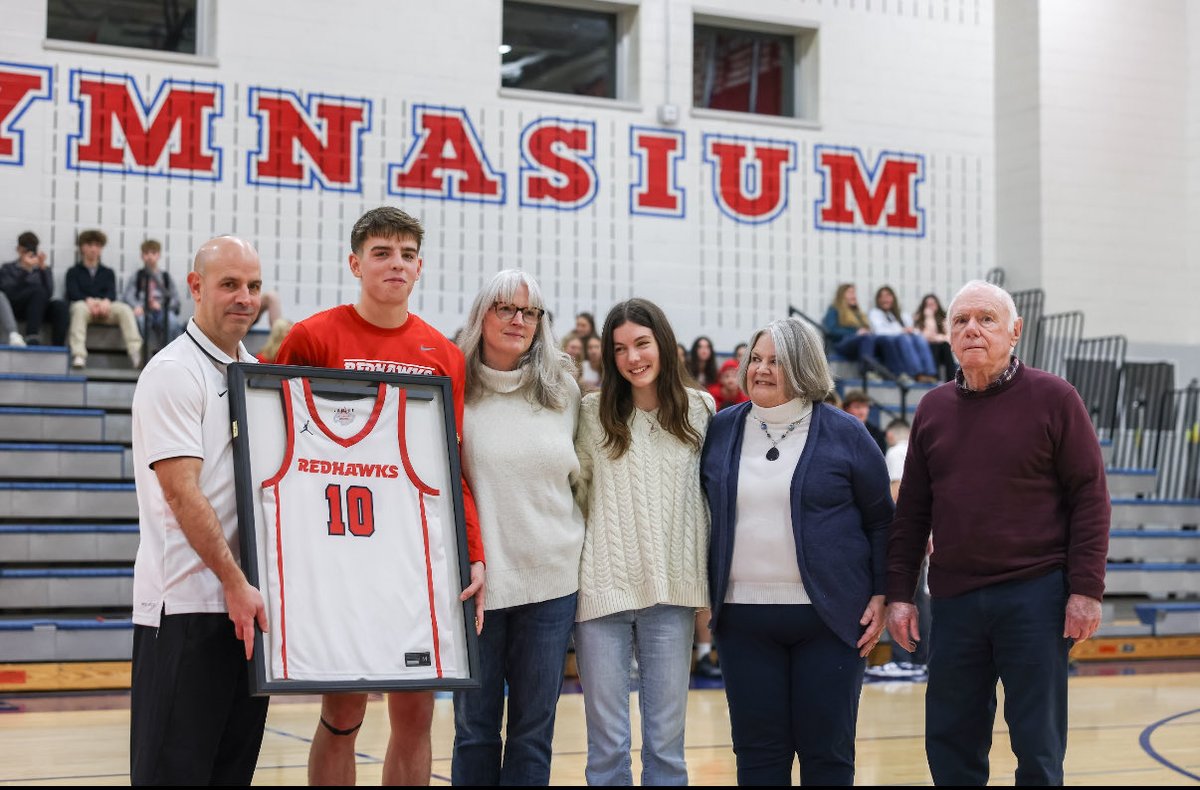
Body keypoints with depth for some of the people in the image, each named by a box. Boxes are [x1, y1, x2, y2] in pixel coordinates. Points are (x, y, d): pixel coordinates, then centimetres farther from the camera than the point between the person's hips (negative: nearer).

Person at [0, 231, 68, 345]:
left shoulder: (44, 269, 19)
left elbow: (48, 294, -2)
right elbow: (9, 293, -8)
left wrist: (43, 268, -12)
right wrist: (25, 270, -15)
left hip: (39, 309, 3)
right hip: (16, 308, -3)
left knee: (60, 305, -31)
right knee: (39, 289, -34)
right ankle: (31, 341, -47)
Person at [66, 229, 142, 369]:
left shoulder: (108, 272, 26)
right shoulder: (73, 272, 19)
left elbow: (112, 293, 7)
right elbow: (73, 293, 0)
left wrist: (106, 301, -19)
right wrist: (89, 301, -22)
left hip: (104, 306, 2)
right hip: (83, 304, -2)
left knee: (125, 309, -30)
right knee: (79, 307, -39)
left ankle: (136, 352, -47)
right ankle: (78, 355, -53)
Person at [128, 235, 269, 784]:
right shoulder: (174, 372, -8)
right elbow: (182, 492, -15)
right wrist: (234, 582, -17)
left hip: (248, 598, 8)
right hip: (186, 603, -8)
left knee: (236, 764, 10)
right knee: (175, 766, -5)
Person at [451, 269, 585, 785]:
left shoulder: (563, 390, 7)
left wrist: (577, 545, 13)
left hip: (553, 578, 2)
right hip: (477, 581, -2)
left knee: (534, 729, 7)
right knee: (475, 728, 5)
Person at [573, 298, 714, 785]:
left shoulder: (700, 410, 5)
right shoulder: (592, 412, 0)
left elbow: (710, 497, 11)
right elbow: (573, 491, 4)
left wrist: (707, 584, 9)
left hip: (673, 591, 1)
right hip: (602, 588, -1)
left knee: (667, 741, 5)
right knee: (607, 744, 3)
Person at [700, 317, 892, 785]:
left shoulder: (843, 434, -1)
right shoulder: (722, 430, 7)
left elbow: (881, 521, 3)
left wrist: (880, 595, -2)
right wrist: (704, 594, 9)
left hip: (829, 616, -2)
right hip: (744, 618, 2)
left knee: (827, 751, 4)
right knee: (758, 751, 6)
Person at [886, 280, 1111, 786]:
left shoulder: (1052, 398, -2)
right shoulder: (933, 408, 10)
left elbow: (1090, 496, -4)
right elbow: (912, 511, 12)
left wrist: (1086, 588, -10)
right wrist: (899, 592, 7)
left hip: (1034, 594, -4)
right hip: (953, 600, 4)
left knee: (1038, 746, 3)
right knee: (949, 745, 8)